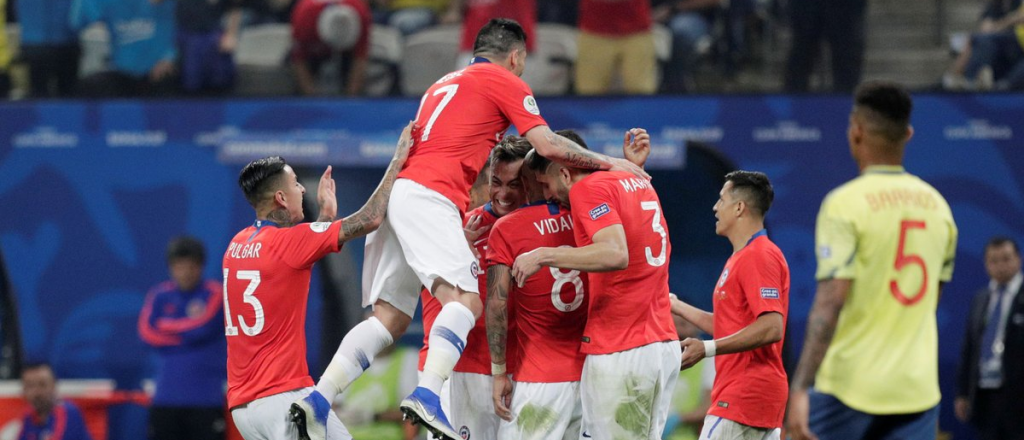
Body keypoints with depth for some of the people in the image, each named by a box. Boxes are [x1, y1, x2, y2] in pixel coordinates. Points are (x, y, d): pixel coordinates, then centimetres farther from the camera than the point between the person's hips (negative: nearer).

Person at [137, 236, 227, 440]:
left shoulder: (215, 294, -1)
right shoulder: (160, 297, 8)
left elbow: (204, 327, -14)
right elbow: (147, 332, -4)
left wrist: (167, 326, 0)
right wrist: (188, 336, -9)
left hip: (206, 398, -3)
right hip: (167, 398, 3)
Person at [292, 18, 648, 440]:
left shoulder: (444, 84, 33)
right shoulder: (505, 81, 9)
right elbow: (548, 145, 1)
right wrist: (607, 162, 13)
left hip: (395, 192, 8)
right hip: (429, 198, -8)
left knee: (390, 318, 8)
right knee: (464, 299, -20)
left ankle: (317, 400, -1)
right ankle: (427, 396, -40)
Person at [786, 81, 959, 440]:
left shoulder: (845, 203, -10)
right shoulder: (937, 206, 8)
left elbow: (830, 302, -18)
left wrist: (799, 388, -21)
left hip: (850, 387, -4)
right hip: (918, 390, 4)